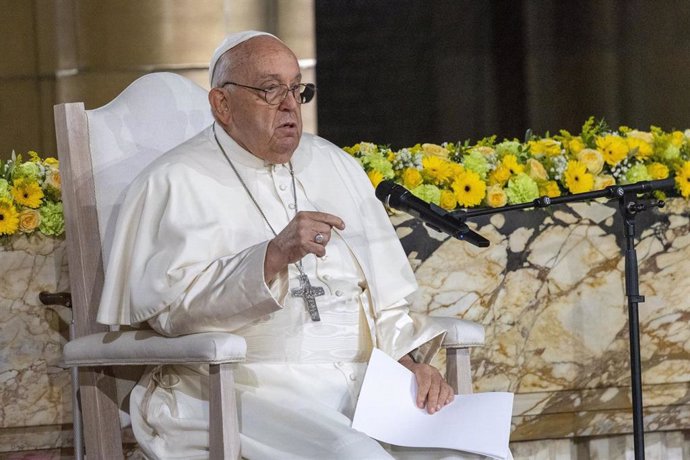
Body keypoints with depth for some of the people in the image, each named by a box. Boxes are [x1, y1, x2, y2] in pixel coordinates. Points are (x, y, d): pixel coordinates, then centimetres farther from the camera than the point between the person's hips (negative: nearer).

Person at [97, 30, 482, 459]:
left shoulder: (336, 167, 20)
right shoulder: (178, 181, 1)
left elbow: (386, 299, 20)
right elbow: (168, 301, -15)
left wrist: (412, 362, 0)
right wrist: (274, 256, -24)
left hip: (359, 385, 5)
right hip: (247, 390, -5)